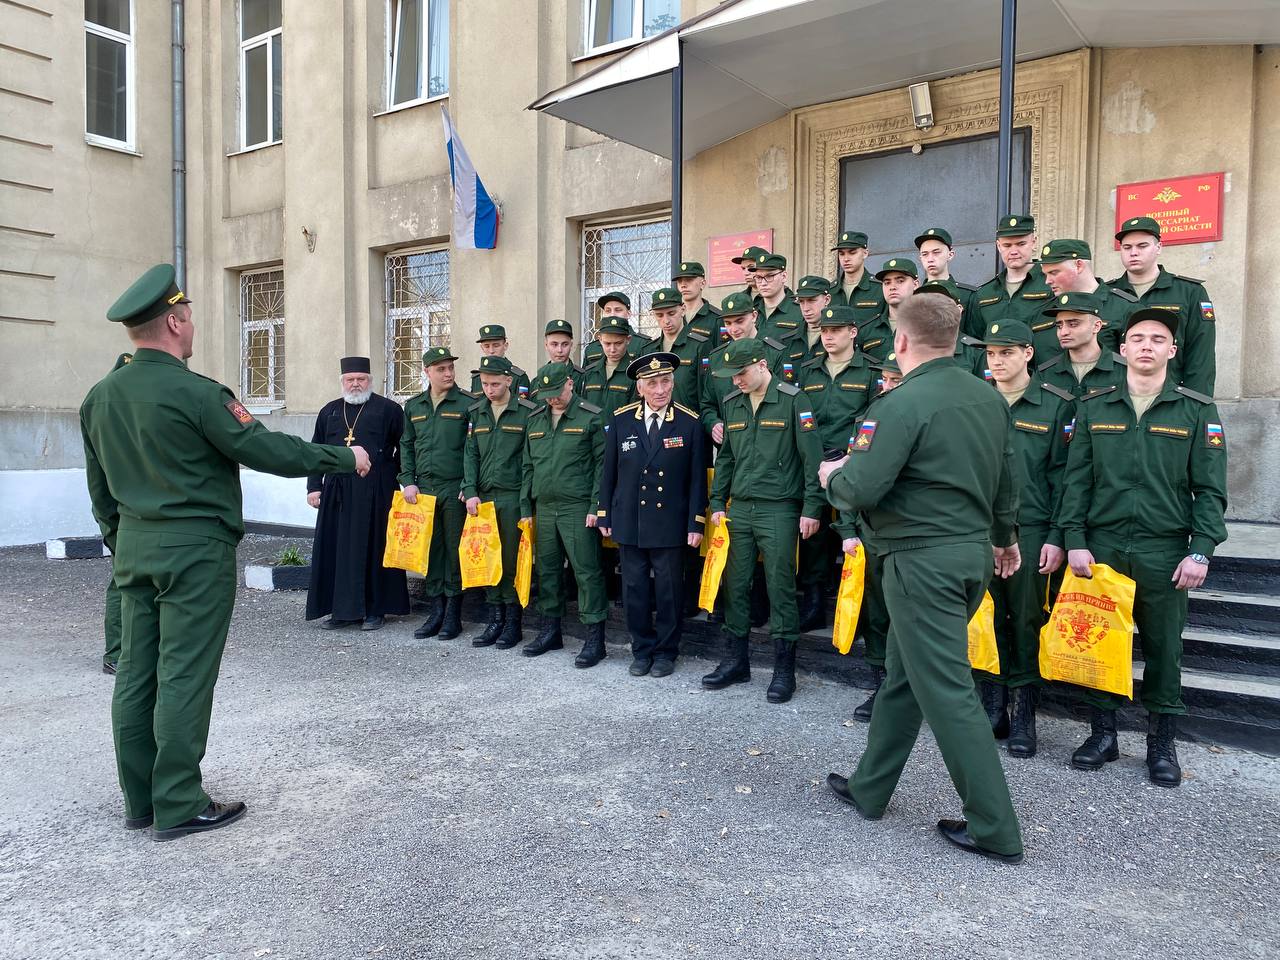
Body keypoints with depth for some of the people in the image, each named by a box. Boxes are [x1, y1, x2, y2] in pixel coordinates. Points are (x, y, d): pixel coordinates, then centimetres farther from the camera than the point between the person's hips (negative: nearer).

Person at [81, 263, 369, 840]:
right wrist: (344, 458, -5)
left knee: (136, 672, 12)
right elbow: (267, 450, -15)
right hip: (195, 550, -8)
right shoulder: (194, 393, -17)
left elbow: (99, 488, 14)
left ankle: (139, 802, 23)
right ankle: (178, 807, 9)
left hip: (133, 547, 8)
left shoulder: (99, 397, 7)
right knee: (184, 675, -1)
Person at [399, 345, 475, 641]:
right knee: (430, 551, 8)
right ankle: (435, 612, 18)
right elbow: (406, 447, 15)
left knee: (454, 551, 2)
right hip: (423, 489, 4)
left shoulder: (468, 403, -3)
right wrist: (408, 481, 5)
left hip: (456, 489, -4)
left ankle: (453, 614, 12)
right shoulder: (414, 406, 12)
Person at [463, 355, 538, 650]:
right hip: (482, 497, 4)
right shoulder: (475, 413, 11)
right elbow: (470, 455, 9)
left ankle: (513, 622, 13)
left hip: (513, 496, -4)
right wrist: (470, 492, -3)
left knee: (512, 560, 1)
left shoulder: (527, 412, -3)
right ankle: (495, 619, 18)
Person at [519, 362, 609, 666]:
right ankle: (551, 630, 24)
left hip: (578, 508, -6)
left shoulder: (592, 418, -4)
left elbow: (603, 465, -6)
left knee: (587, 571, -5)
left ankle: (595, 637, 2)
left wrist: (596, 507, -12)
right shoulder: (535, 420, 13)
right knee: (547, 570, 11)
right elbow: (528, 466, 17)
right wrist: (526, 507, 12)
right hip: (543, 508, 6)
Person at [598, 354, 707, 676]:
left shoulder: (690, 422, -4)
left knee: (669, 589, 7)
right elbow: (609, 471, 7)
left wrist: (695, 523, -4)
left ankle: (666, 651, 23)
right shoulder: (620, 420, 1)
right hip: (629, 521, 2)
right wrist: (605, 516, 7)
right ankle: (642, 650, 24)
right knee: (634, 588, 8)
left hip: (670, 523, -2)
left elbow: (697, 477, -2)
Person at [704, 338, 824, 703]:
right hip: (739, 508, 6)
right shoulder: (732, 403, 11)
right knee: (734, 585, 8)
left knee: (780, 587, 0)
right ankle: (736, 660, 21)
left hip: (779, 509, -5)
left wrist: (812, 508, -11)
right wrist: (717, 503, 12)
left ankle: (784, 668, 11)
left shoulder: (792, 399, -7)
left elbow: (812, 457, -9)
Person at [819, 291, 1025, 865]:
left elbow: (860, 489, -22)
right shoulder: (989, 397, 8)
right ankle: (869, 789, 30)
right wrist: (1004, 536, 33)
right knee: (904, 674, 18)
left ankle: (994, 830, 9)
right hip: (974, 551, 9)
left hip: (923, 559, -9)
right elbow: (1005, 476, 18)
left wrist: (831, 476, 1)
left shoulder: (903, 404, -18)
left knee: (947, 691, 0)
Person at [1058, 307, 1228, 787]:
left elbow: (1210, 489, 1)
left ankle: (1162, 743, 23)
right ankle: (1103, 733, 22)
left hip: (1165, 552, -1)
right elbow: (1076, 480, 3)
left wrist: (1201, 550, -9)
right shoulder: (1093, 406, 6)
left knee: (1164, 649, 7)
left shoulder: (1197, 410, 3)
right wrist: (1074, 541, -5)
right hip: (1101, 547, 1)